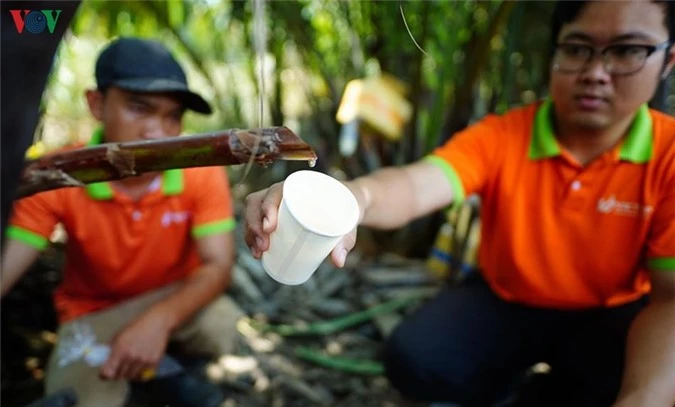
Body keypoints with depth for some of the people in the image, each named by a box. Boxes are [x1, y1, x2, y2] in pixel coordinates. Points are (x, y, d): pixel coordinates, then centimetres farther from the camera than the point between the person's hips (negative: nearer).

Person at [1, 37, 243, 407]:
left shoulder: (203, 171, -20)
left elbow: (217, 266, -23)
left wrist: (160, 318, -43)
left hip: (174, 299, 1)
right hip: (92, 314, 0)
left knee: (225, 326, -29)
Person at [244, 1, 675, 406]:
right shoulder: (500, 134, -15)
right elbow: (417, 184, -34)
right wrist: (355, 195, -58)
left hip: (612, 317, 0)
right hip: (504, 301, 1)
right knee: (413, 359, -23)